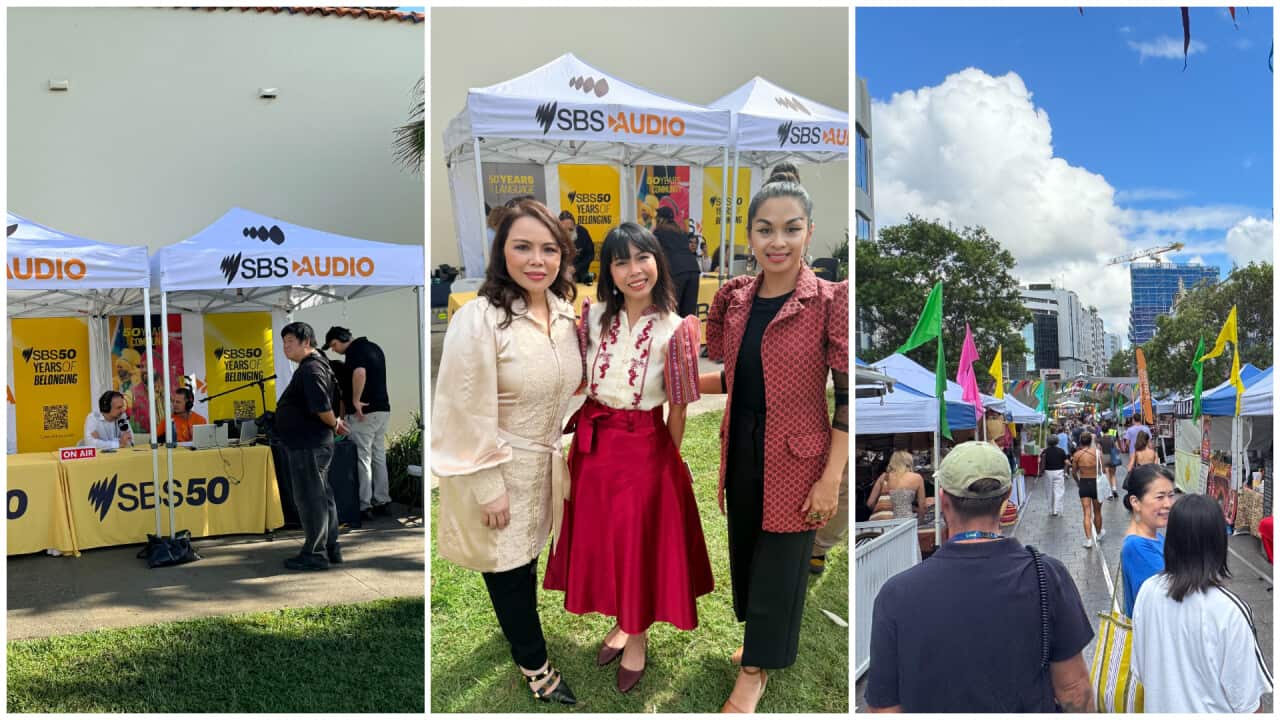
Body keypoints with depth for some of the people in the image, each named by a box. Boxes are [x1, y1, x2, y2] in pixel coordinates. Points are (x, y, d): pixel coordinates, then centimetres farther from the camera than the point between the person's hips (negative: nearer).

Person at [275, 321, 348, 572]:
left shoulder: (310, 369, -17)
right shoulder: (317, 365, 17)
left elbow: (322, 408, -25)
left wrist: (334, 424, -10)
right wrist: (335, 422, 15)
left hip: (308, 446, -11)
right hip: (316, 443, 11)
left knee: (309, 498, -4)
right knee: (322, 496, 15)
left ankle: (315, 554, 3)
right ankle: (330, 549, 24)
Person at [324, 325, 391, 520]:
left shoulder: (354, 350, -12)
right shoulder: (373, 347, 16)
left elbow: (360, 373, -32)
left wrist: (356, 401, -24)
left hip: (365, 412, -9)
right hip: (383, 409, 9)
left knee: (363, 459, -2)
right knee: (379, 457, 14)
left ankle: (364, 506, 1)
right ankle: (383, 502, 18)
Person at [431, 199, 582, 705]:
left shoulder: (564, 312, -2)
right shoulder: (478, 320, -25)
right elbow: (469, 414, -22)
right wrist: (488, 486, -18)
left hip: (546, 462, 6)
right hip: (499, 466, -6)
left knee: (529, 556, 23)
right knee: (508, 567, 11)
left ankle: (520, 631, 48)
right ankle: (534, 664, 32)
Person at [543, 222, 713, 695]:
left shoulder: (673, 331, -15)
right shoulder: (594, 317, -4)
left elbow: (678, 410, -6)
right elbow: (579, 382, 7)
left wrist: (671, 461, 2)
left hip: (644, 448, -4)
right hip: (593, 445, 4)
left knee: (639, 544, 9)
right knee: (599, 540, 16)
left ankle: (638, 637, 33)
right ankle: (621, 622, 40)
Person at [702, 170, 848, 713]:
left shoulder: (828, 302, -15)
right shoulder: (736, 300, 1)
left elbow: (849, 398, -14)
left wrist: (831, 479, -15)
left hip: (795, 459, -5)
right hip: (741, 451, 5)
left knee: (779, 563, 9)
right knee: (746, 552, 19)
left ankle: (757, 669, 30)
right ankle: (764, 642, 45)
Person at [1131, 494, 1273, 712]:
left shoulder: (1147, 591, -12)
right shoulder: (1230, 609, -25)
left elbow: (1140, 669, 0)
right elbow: (1247, 700, -18)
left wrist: (1164, 695, 15)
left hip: (1159, 708, 4)